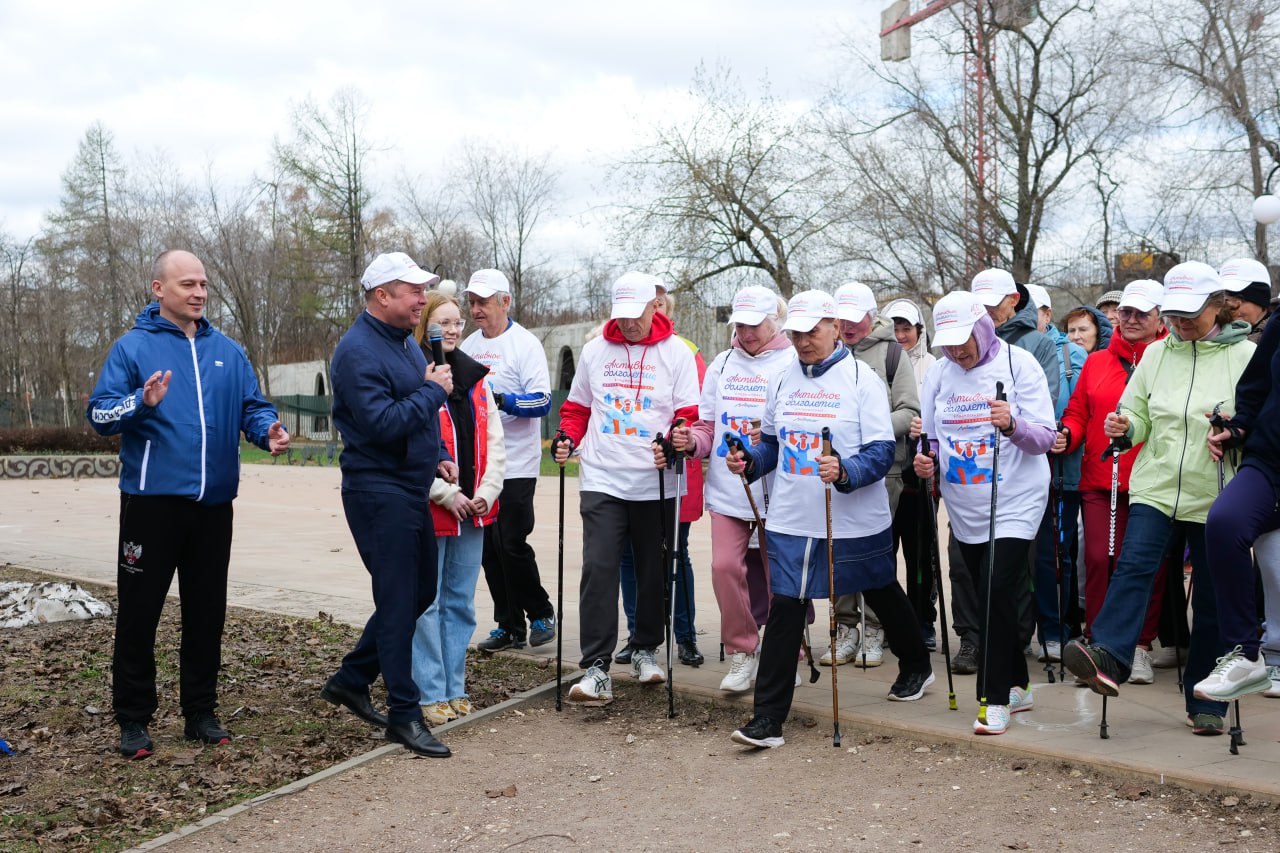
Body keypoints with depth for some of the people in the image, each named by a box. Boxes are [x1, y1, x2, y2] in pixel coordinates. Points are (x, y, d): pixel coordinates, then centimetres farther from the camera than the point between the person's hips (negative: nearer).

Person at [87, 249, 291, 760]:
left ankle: (201, 712, 23)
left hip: (213, 502, 4)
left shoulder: (227, 351, 12)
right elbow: (99, 414, -5)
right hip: (152, 501, -4)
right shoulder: (133, 347, 0)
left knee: (207, 611, 11)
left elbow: (253, 407, 10)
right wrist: (142, 402, -24)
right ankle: (133, 719, 15)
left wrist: (269, 431, -12)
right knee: (139, 612, 1)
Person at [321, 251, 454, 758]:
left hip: (412, 489, 10)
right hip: (378, 492, -10)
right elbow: (382, 423, -26)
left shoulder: (405, 343, 14)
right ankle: (404, 714, 5)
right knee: (398, 602, -5)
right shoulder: (358, 351, -16)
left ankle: (351, 679, 29)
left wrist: (439, 456, 10)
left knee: (419, 593, 15)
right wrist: (433, 391, -15)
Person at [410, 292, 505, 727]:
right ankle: (431, 694, 9)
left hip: (473, 509, 6)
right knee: (426, 603, 0)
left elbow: (494, 442, 11)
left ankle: (455, 688, 23)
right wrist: (447, 494, -15)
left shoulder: (475, 377, 12)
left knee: (460, 602, 13)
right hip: (429, 509, -6)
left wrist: (487, 491, -1)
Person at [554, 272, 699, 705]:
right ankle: (596, 668, -7)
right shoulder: (594, 350, 10)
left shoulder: (676, 353, 2)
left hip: (657, 485, -1)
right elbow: (578, 407, 18)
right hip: (602, 480, 1)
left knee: (654, 572, 10)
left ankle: (645, 650, 30)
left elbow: (690, 415, -2)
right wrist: (567, 436, -1)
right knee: (598, 568, -9)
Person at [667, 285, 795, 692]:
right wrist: (691, 441, -8)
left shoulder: (793, 364, -3)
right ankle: (742, 652, 13)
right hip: (727, 488, 4)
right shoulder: (722, 364, 12)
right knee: (725, 566, -4)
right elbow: (708, 425, 14)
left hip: (776, 490, -3)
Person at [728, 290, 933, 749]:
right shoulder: (782, 380, 7)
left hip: (855, 520, -3)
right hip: (790, 519, 3)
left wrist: (845, 471, -33)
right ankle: (768, 716, 0)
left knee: (883, 595, 19)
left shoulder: (862, 379, -9)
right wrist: (748, 460, -4)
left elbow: (882, 452, -15)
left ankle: (916, 667, 46)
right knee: (784, 611, -3)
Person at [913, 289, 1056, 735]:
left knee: (998, 592, -14)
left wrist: (1013, 424, -31)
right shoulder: (938, 373, 5)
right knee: (988, 596, 13)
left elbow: (1044, 438, -11)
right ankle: (1017, 686, 30)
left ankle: (995, 700, -2)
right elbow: (933, 436, 13)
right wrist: (927, 460, -8)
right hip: (964, 506, 5)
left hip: (1015, 501, -5)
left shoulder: (1017, 363, -8)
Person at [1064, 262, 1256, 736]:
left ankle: (1205, 703, 15)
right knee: (1133, 563, -22)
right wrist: (1124, 426, -9)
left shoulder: (1244, 356, 1)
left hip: (1214, 496, -2)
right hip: (1156, 485, 2)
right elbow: (1140, 418, 13)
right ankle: (1109, 659, -32)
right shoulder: (1156, 354, 10)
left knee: (1212, 599, 5)